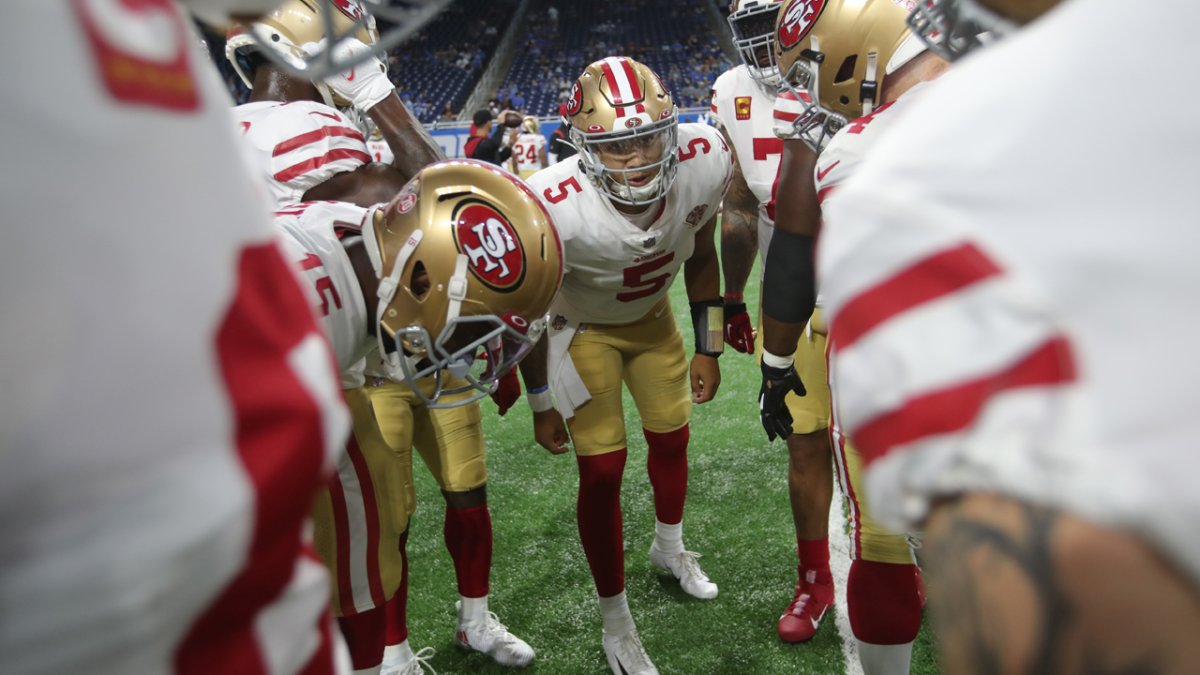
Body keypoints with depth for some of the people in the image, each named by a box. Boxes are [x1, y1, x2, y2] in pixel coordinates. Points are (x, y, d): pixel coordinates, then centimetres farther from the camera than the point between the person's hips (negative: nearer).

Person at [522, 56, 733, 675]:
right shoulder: (555, 208, -39)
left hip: (652, 314, 4)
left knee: (671, 439, 16)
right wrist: (542, 405, -8)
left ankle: (669, 549, 49)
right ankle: (616, 624, 19)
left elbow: (700, 257, -6)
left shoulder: (704, 164, -28)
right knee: (602, 470, -4)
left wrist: (708, 349, 1)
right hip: (582, 327, -4)